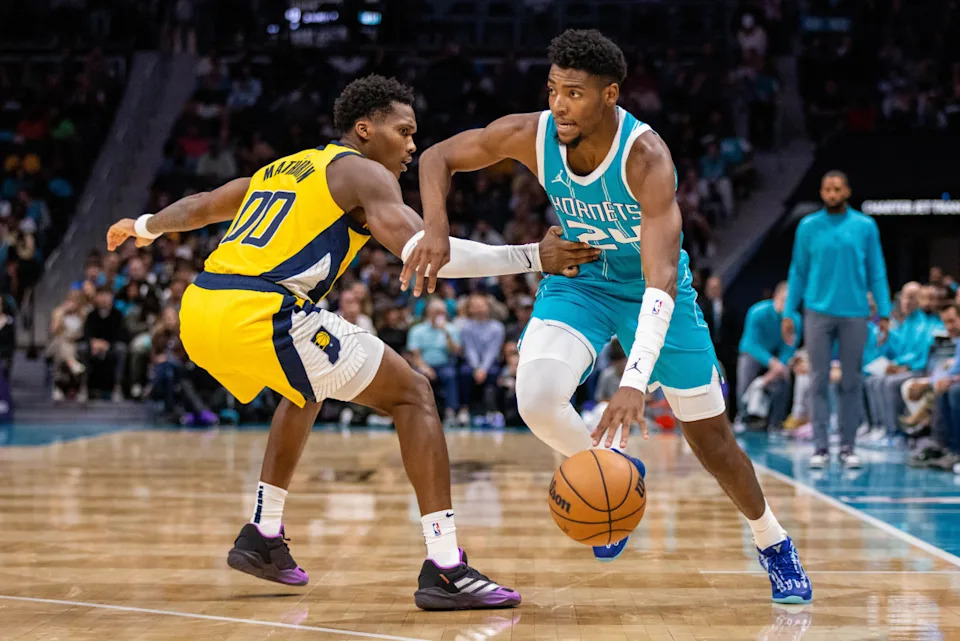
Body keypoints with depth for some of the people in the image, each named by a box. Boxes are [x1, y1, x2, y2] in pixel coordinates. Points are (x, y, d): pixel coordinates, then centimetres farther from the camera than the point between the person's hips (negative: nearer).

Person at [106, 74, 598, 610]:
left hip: (199, 311, 9)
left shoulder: (282, 168, 28)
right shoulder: (363, 172, 5)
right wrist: (533, 258, -10)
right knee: (412, 394, 0)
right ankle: (446, 571, -10)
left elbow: (200, 206, 41)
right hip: (264, 314, -9)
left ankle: (263, 538, 36)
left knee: (310, 385, 36)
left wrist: (144, 227, 61)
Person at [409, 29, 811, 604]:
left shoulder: (645, 156, -35)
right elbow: (438, 157, -8)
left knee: (711, 437, 4)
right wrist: (437, 230, -29)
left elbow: (661, 278, -43)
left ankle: (775, 544, 32)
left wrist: (635, 382, -53)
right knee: (537, 398, -26)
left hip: (651, 291, -2)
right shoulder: (532, 134, -23)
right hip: (579, 281, 2)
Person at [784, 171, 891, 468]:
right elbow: (798, 272, 7)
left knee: (852, 382, 4)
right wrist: (789, 313, 2)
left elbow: (877, 273, 4)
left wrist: (884, 314, -2)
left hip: (855, 314, 0)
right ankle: (820, 446, 4)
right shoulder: (808, 227, 4)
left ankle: (848, 446, 12)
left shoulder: (866, 226, 3)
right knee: (819, 381, -1)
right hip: (818, 312, 0)